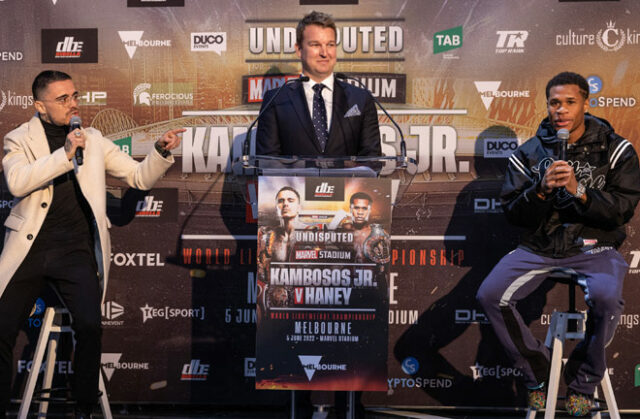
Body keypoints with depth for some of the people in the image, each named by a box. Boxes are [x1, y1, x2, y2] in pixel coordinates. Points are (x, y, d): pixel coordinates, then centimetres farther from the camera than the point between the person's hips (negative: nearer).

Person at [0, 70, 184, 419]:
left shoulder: (93, 140, 13)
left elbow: (140, 177, 11)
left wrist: (161, 152, -7)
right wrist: (65, 153, -20)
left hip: (75, 252, 0)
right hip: (29, 250, 0)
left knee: (89, 327, -17)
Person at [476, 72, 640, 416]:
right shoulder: (529, 153, 5)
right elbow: (512, 213, 1)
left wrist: (579, 191, -22)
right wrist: (541, 190, -18)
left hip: (593, 247, -2)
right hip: (539, 247, 2)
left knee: (606, 298, -34)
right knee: (490, 296, -20)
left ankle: (583, 382, -6)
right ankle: (536, 372, 3)